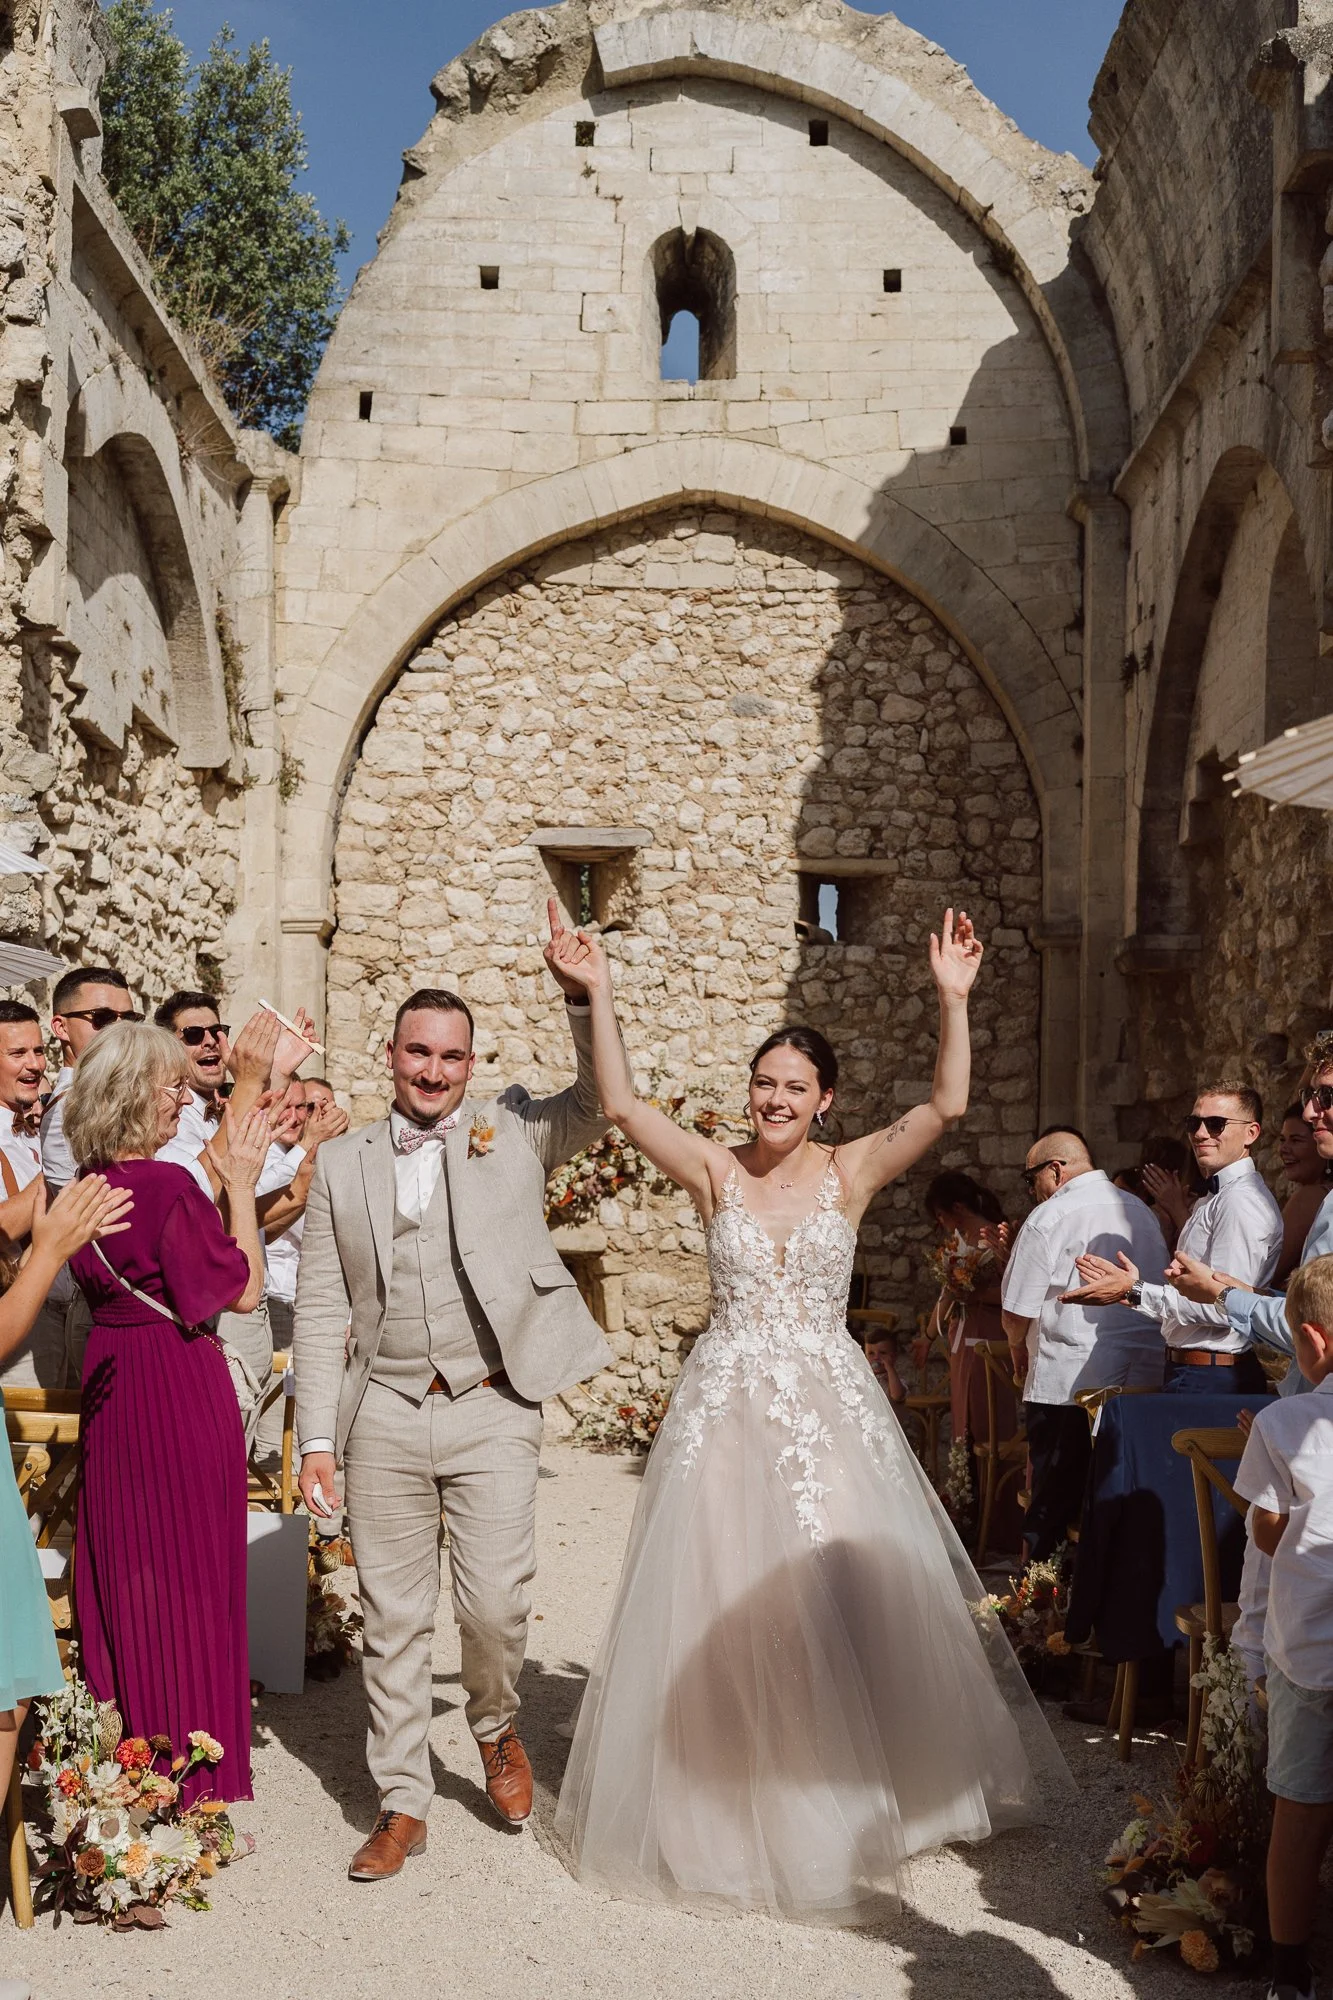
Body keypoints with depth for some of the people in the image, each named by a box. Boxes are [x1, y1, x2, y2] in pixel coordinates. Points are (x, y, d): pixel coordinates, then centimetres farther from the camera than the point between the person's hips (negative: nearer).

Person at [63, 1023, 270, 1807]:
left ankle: (127, 1740, 30)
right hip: (182, 1389, -7)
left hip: (112, 1385, 8)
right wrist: (242, 1182, -10)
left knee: (122, 1567, 17)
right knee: (190, 1569, 4)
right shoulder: (169, 1187, -21)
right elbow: (243, 1288, -14)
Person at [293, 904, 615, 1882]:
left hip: (493, 1410, -2)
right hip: (384, 1416, 2)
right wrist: (316, 1437, 1)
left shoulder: (514, 1132, 5)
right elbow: (322, 1312, 7)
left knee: (495, 1603, -6)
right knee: (393, 1617, 9)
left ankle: (497, 1726, 27)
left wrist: (581, 993, -22)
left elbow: (603, 1098, -9)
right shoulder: (342, 1163, 8)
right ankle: (403, 1803, 25)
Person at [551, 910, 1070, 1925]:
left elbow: (945, 1107, -12)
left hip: (829, 1406, 0)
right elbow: (623, 1105, -9)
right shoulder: (716, 1172, 0)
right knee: (718, 1601, 5)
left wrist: (954, 1002, -22)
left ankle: (840, 1807, 24)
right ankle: (724, 1805, 23)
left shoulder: (853, 1171, -1)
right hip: (727, 1405, 0)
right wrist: (600, 998, -16)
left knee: (837, 1601, 4)